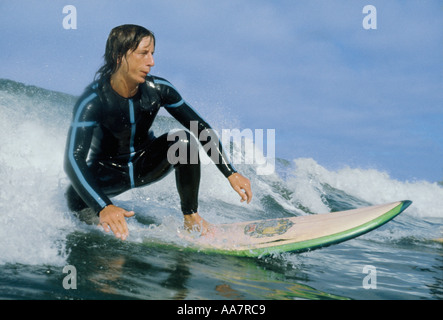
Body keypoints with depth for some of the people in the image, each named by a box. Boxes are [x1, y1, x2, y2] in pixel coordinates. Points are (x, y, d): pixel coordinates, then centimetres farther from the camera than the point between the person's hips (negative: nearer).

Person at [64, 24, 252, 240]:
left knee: (184, 141, -25)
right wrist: (103, 208, -54)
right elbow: (74, 160, -39)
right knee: (76, 198, -28)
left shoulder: (158, 89, -19)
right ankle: (92, 217, 12)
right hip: (107, 172, -1)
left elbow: (203, 130, -12)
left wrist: (231, 174, -20)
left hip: (146, 164, 2)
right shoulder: (92, 102, -29)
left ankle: (191, 218, -10)